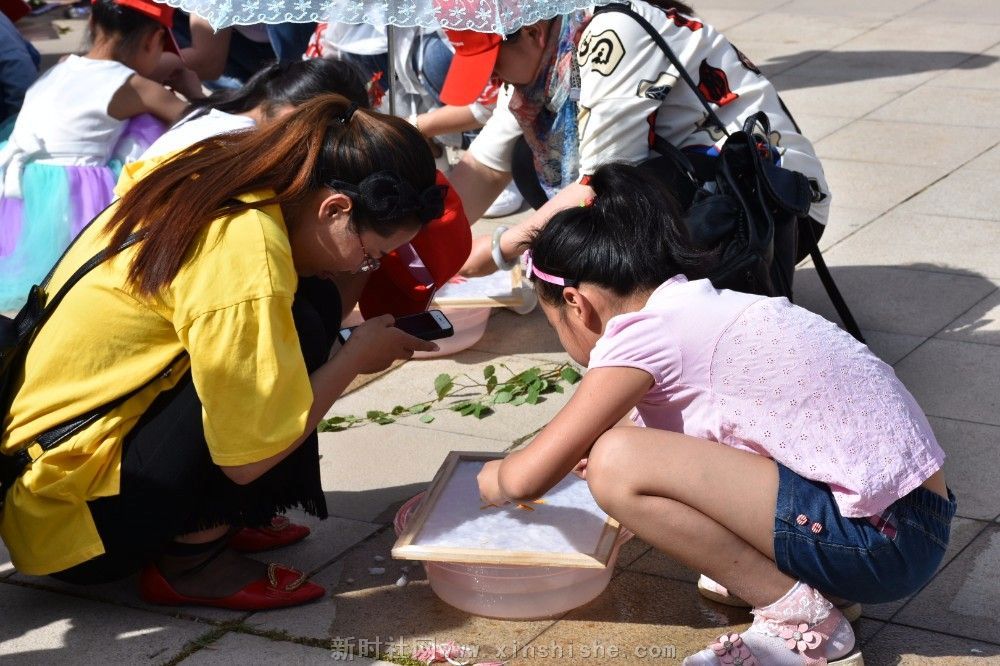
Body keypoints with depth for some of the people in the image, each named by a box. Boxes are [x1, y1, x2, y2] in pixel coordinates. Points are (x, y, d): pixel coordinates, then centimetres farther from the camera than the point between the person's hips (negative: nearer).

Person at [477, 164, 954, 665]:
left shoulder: (645, 333, -12)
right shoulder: (707, 305, 13)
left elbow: (528, 478, -9)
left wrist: (495, 479, 13)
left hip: (885, 538, -9)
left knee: (617, 466, -17)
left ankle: (801, 620, -7)